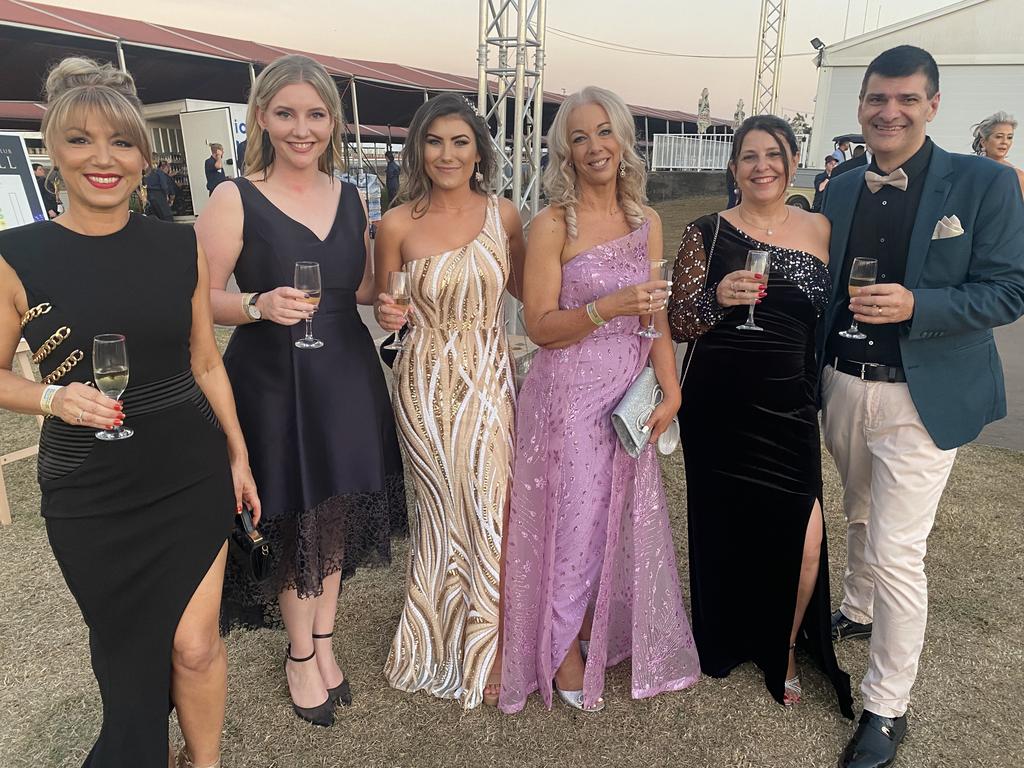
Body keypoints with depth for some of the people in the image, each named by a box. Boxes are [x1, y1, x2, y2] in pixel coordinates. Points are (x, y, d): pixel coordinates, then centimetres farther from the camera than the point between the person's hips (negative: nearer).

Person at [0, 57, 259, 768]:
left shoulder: (180, 245, -1)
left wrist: (238, 456, 7)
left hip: (192, 474, 1)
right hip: (89, 494, 0)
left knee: (194, 645, 6)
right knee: (130, 653, 15)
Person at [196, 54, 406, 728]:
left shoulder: (352, 198, 6)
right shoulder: (235, 199, -8)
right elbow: (203, 300, -7)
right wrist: (259, 305, -26)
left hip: (347, 376, 4)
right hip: (273, 382, -4)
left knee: (338, 515, 15)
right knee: (294, 521, 9)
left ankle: (324, 640, 38)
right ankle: (300, 653, 34)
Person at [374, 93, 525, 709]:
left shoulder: (502, 214, 0)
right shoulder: (398, 223, -4)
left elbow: (524, 287, 11)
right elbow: (387, 306, 7)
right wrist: (388, 315, -15)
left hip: (489, 380, 1)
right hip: (426, 383, -1)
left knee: (490, 508, 7)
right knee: (443, 512, 10)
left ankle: (487, 650, 32)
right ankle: (442, 641, 37)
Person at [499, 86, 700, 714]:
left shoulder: (647, 222, 7)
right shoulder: (552, 225, -9)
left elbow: (656, 317, 8)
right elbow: (540, 325, -12)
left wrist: (671, 391, -1)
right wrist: (609, 307, -25)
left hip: (629, 391, 5)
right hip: (570, 391, -5)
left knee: (623, 516, 14)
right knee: (575, 517, 4)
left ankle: (597, 632, 40)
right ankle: (563, 649, 30)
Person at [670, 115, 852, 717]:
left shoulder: (820, 229, 6)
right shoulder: (707, 233, -2)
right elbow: (677, 325, -2)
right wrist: (718, 299, -21)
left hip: (790, 405, 2)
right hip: (719, 407, -2)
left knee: (805, 534, -5)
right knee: (727, 527, 9)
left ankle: (785, 649, 25)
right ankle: (728, 640, 38)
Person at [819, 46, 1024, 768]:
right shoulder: (841, 189, 7)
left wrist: (916, 305, -25)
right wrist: (814, 377, 8)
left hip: (922, 399, -4)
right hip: (844, 387, 5)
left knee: (897, 553, -3)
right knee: (862, 518, 23)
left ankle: (887, 709, 15)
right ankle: (857, 612, 48)